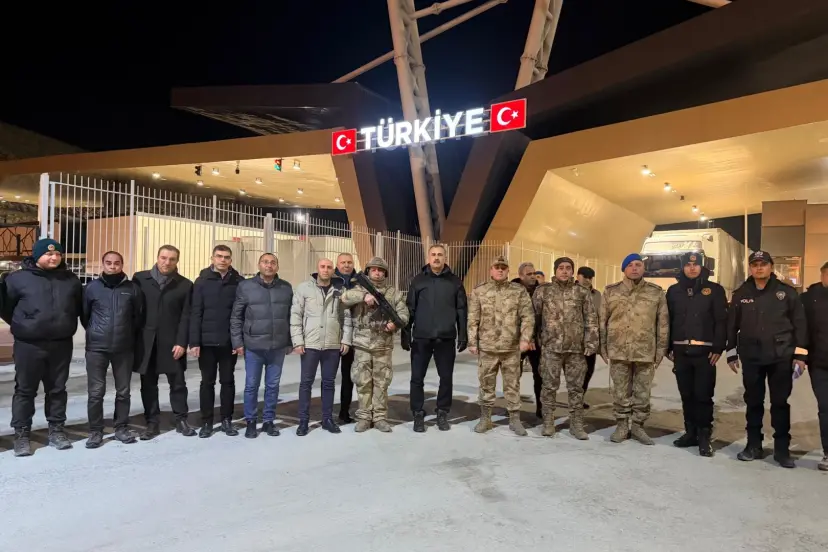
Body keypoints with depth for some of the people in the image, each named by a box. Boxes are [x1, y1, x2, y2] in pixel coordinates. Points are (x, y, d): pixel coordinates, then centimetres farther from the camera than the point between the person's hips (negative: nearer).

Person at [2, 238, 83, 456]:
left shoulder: (71, 279, 6)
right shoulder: (18, 278, -4)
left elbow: (80, 307, 17)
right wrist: (21, 326, 8)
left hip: (61, 345, 3)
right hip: (28, 345, -3)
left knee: (57, 389, 12)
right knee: (25, 390, 6)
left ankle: (57, 430, 22)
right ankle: (22, 434, 17)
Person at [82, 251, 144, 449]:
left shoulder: (132, 288, 1)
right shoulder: (92, 287, 1)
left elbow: (139, 316, 8)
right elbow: (84, 314, 10)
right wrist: (94, 332, 13)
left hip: (124, 348, 1)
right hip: (97, 347, 0)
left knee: (123, 391, 8)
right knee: (96, 392, 2)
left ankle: (121, 427, 21)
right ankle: (95, 431, 14)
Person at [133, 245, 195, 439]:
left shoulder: (185, 285, 2)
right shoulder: (140, 279, 4)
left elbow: (186, 317, -2)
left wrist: (181, 342, -9)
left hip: (172, 342, -1)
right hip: (145, 342, 1)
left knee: (178, 383, 5)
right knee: (148, 384, 9)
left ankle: (181, 420, 19)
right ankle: (152, 422, 20)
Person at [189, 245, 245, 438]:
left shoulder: (239, 282, 0)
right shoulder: (202, 281, -1)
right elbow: (195, 313, -3)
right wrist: (194, 341, -9)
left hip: (230, 342, 0)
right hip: (207, 341, 0)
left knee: (228, 381, 10)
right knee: (207, 382, 9)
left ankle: (227, 420, 21)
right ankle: (206, 422, 20)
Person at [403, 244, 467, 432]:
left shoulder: (454, 281, 5)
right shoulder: (418, 280, 5)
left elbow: (462, 310, 5)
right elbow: (410, 308, 4)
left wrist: (463, 335, 1)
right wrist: (405, 334, 0)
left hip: (446, 338, 0)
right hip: (421, 338, 0)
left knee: (446, 378, 7)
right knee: (417, 378, 3)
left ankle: (443, 413, 22)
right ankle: (418, 414, 16)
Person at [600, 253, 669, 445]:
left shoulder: (656, 292, 4)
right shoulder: (611, 291, 4)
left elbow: (663, 324, 5)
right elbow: (602, 321, 6)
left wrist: (661, 350, 1)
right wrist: (603, 347, 3)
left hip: (646, 352, 0)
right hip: (618, 351, 0)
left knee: (642, 393, 9)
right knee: (621, 392, 8)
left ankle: (638, 426, 23)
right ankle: (622, 426, 20)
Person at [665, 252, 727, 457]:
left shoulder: (714, 290, 2)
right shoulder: (674, 291, 11)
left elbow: (722, 321, -3)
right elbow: (668, 320, 11)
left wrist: (718, 347, -11)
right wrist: (668, 347, 6)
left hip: (704, 352, -3)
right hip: (681, 351, 3)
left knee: (703, 395, -3)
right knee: (686, 395, 10)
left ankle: (704, 437, 6)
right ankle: (691, 432, 20)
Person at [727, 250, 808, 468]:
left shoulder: (786, 292, 1)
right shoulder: (741, 294, 4)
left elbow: (800, 323, 1)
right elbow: (732, 325, 7)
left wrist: (800, 353, -4)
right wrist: (732, 353, 5)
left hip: (781, 357, -1)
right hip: (751, 357, 1)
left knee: (780, 402, 5)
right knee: (753, 402, 9)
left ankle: (782, 448, 15)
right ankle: (753, 445, 19)